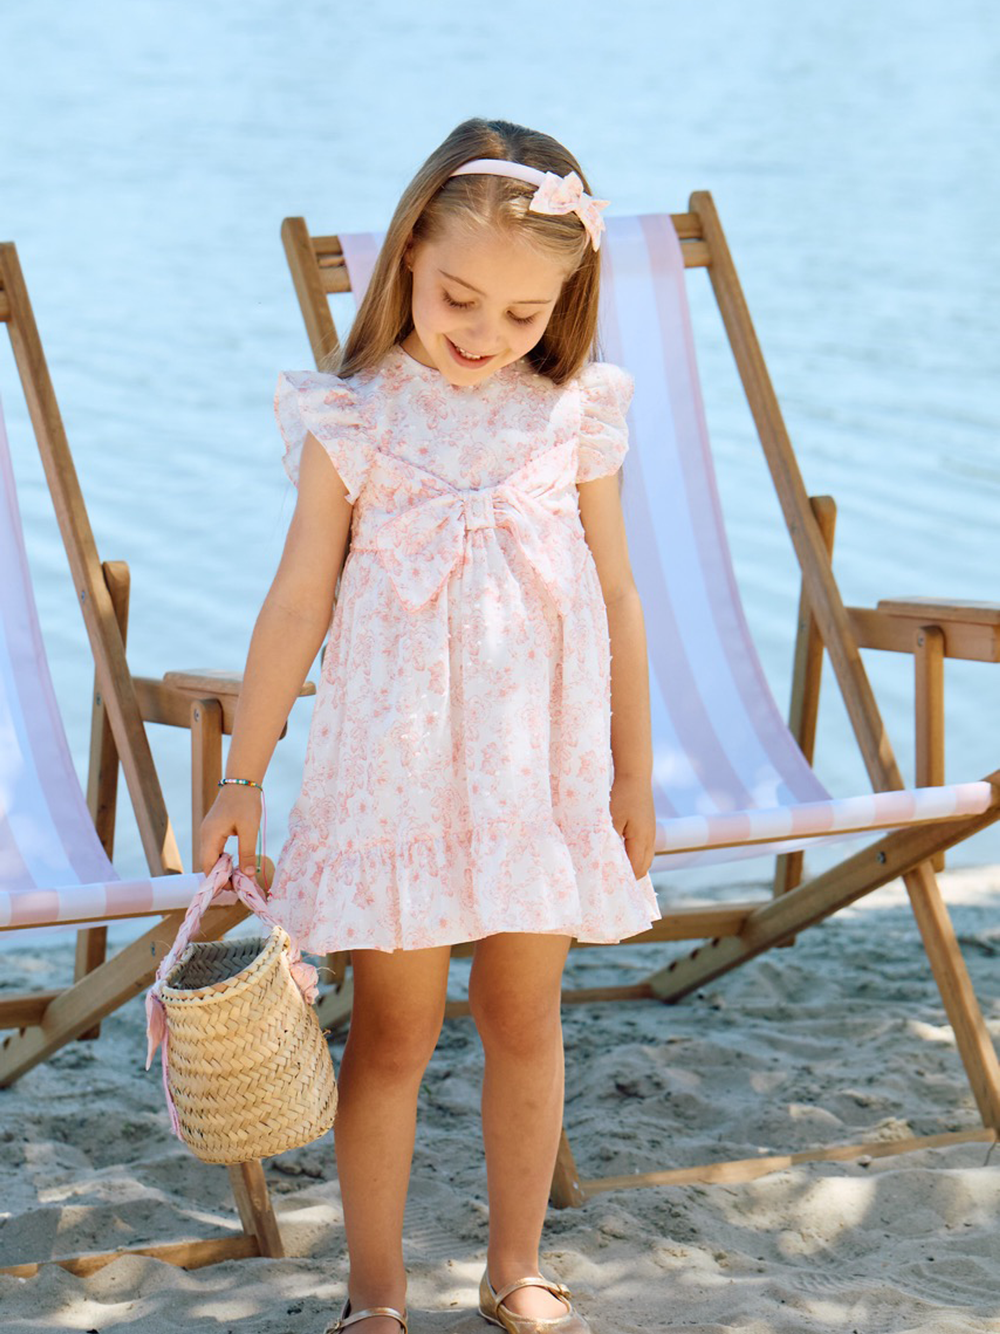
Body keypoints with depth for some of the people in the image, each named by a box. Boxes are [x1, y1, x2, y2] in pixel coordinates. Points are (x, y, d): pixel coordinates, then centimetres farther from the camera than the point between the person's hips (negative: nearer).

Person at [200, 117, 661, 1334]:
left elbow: (617, 599, 6)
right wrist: (243, 776, -1)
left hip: (542, 768, 2)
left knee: (524, 1019, 12)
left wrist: (632, 770, 8)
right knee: (391, 1034, 5)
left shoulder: (575, 418, 0)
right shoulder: (353, 422, -5)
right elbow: (298, 603, -2)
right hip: (393, 767, -2)